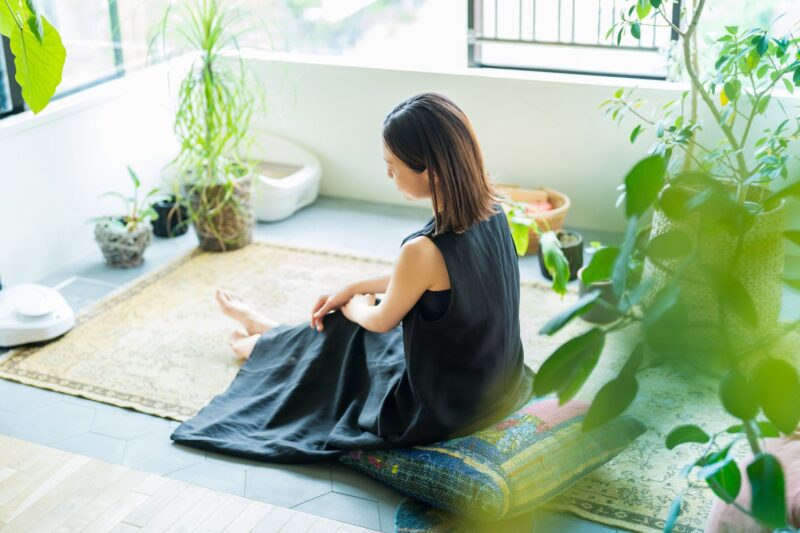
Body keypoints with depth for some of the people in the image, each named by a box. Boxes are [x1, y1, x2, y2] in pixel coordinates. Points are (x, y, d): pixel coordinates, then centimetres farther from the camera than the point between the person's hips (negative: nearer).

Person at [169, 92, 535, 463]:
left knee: (342, 330, 20)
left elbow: (381, 322, -12)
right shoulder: (491, 212, -8)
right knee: (361, 316, 26)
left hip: (437, 414, -6)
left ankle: (263, 345, 52)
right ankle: (268, 334, 54)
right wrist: (354, 289, 16)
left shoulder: (424, 250, -33)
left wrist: (351, 306, 11)